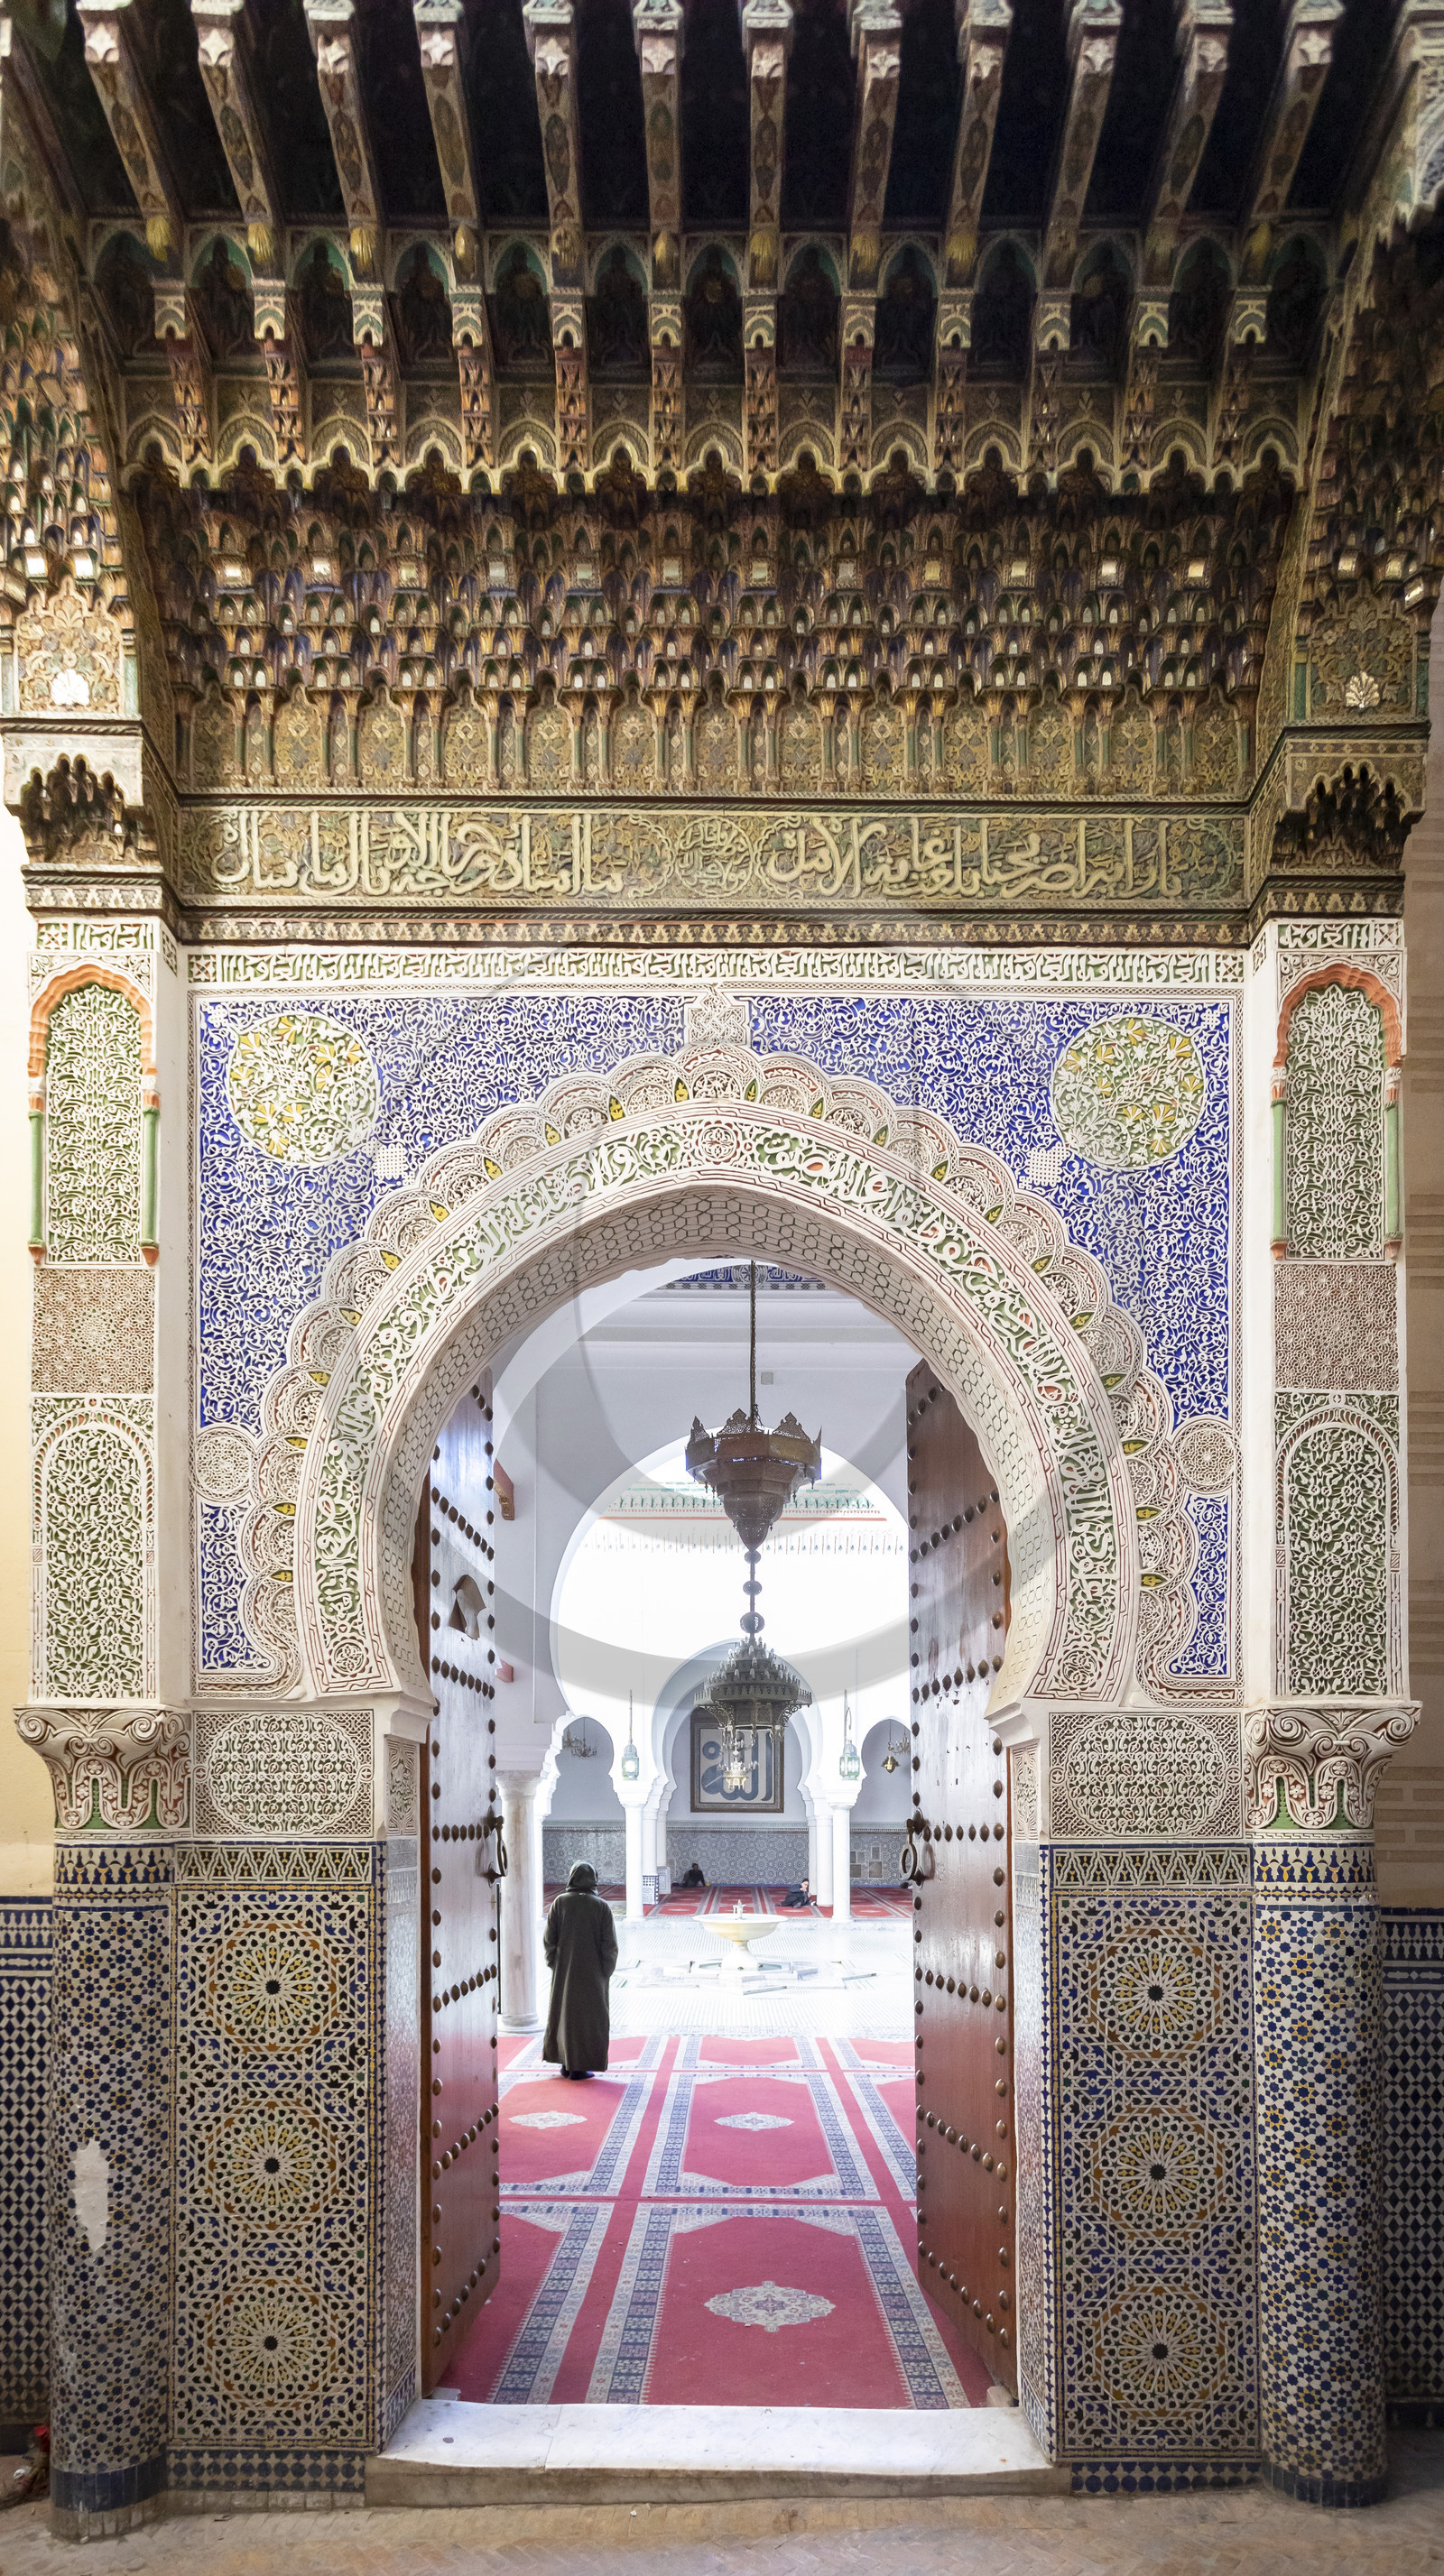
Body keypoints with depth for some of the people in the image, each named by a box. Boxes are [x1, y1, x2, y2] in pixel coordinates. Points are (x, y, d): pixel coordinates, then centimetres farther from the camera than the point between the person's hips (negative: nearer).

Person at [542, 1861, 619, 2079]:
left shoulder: (560, 1903, -6)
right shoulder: (602, 1907, -9)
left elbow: (549, 1938, -5)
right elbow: (609, 1944, -10)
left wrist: (555, 1965, 8)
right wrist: (606, 1972, 2)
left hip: (564, 1971, 2)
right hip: (592, 1971, -2)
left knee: (564, 2011, 17)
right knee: (589, 2016, 7)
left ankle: (566, 2063, 21)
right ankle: (580, 2067, 6)